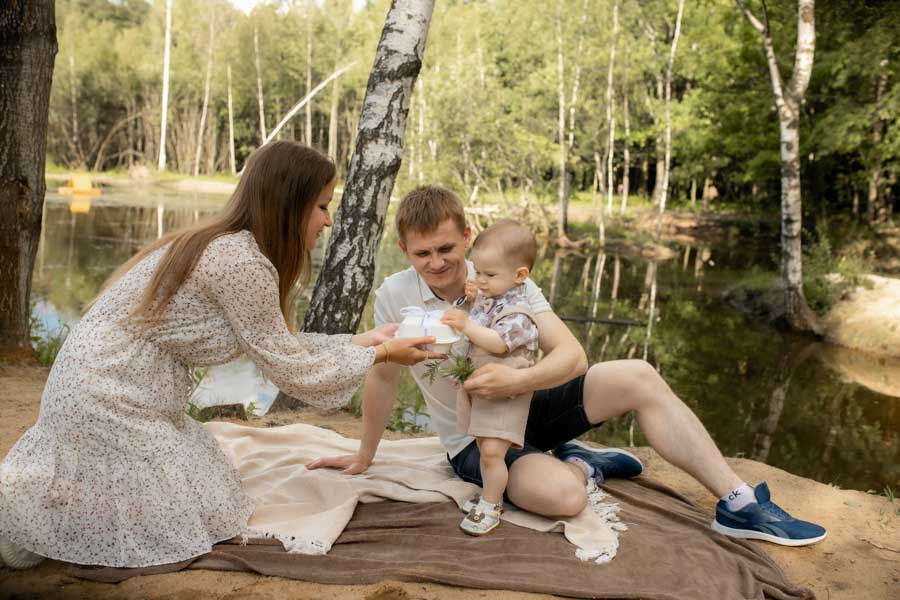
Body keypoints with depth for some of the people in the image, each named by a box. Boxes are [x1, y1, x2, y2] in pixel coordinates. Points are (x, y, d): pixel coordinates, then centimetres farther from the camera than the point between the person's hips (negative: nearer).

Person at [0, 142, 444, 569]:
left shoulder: (226, 245, 6)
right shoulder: (242, 261, -23)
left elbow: (278, 345, 11)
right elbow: (290, 370, -15)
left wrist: (365, 340, 10)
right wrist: (380, 355, -5)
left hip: (107, 389, 10)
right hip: (108, 402, -10)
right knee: (185, 533, 3)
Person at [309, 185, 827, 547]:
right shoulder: (395, 295, -16)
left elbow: (573, 355, -19)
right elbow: (384, 377, -4)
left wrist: (518, 379, -39)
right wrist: (365, 458, 4)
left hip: (528, 405, 3)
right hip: (473, 438, -2)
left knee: (639, 378, -20)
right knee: (562, 496, -33)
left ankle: (739, 505, -10)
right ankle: (580, 463, 6)